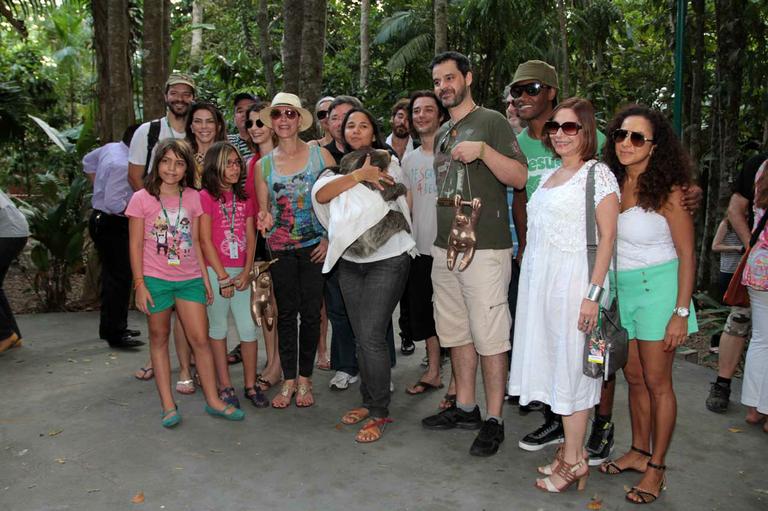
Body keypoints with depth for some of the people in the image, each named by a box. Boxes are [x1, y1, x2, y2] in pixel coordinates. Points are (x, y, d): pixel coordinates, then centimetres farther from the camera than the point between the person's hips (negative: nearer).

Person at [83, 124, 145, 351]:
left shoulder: (110, 147, 5)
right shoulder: (123, 165, -24)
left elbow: (87, 161, 24)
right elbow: (113, 203, -28)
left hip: (100, 219, 11)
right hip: (112, 224, -11)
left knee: (112, 275, 18)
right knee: (120, 278, -7)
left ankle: (110, 328, 29)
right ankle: (115, 334, -2)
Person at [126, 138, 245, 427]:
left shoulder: (192, 198, 6)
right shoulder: (141, 199, -3)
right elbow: (136, 246, -3)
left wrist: (205, 278, 8)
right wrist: (139, 284, -8)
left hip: (189, 278, 2)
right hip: (155, 280, -2)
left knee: (200, 339, 1)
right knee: (159, 339, 8)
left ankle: (213, 400, 11)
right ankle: (168, 406, 15)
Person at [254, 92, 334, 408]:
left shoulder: (320, 155, 0)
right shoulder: (263, 165, 5)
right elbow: (262, 209, 10)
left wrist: (329, 237, -7)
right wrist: (266, 220, -14)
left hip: (315, 247, -1)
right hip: (280, 249, 2)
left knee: (311, 313, 3)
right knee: (286, 313, 6)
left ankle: (305, 379, 18)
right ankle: (288, 380, 17)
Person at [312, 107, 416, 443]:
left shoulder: (387, 161, 1)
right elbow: (320, 194, -9)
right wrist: (359, 174, -16)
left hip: (386, 258, -5)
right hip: (350, 261, 5)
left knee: (372, 335, -10)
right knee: (361, 336, 11)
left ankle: (379, 413, 3)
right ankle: (369, 400, 26)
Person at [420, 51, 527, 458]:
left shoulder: (491, 122, -3)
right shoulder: (442, 134, 19)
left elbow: (519, 177, -11)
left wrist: (483, 150, -22)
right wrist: (440, 235, 17)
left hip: (484, 248, -8)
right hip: (444, 248, 8)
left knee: (489, 336, -3)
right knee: (456, 332, 14)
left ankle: (494, 421, 8)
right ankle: (465, 408, 27)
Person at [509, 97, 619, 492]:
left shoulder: (597, 174, -6)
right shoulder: (548, 178, 16)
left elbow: (607, 236, -13)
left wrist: (593, 293, -19)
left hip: (572, 281, -7)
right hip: (539, 281, 8)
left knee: (570, 365, -1)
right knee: (553, 361, 10)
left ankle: (573, 462, 11)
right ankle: (572, 450, 22)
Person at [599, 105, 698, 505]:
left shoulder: (666, 190, -13)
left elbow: (687, 254, -11)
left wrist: (681, 311, -14)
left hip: (657, 288, -5)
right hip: (620, 289, 5)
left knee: (656, 381, 4)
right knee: (634, 377, 15)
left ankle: (656, 468, 17)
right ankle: (639, 452, 30)